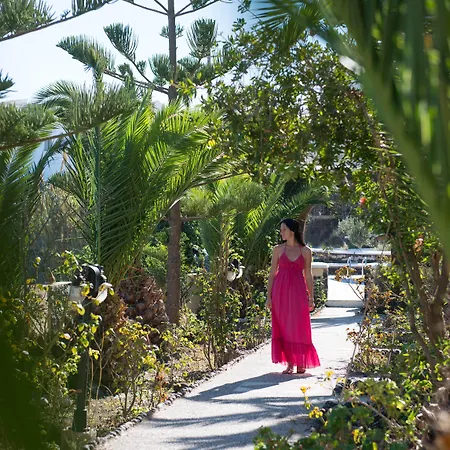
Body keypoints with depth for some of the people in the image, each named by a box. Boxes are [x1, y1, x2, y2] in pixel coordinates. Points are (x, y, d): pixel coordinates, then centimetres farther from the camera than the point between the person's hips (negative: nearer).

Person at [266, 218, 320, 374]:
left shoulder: (305, 251, 6)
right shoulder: (278, 249, 6)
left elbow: (308, 275, 8)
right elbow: (272, 273, 6)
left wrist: (311, 297, 4)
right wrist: (269, 296, 0)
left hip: (298, 291, -1)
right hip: (280, 291, 1)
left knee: (299, 327, 0)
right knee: (284, 327, 0)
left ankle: (301, 363, 9)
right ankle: (289, 364, 6)